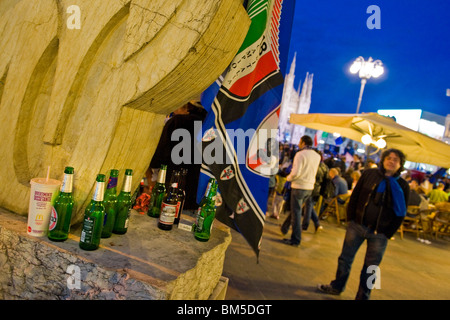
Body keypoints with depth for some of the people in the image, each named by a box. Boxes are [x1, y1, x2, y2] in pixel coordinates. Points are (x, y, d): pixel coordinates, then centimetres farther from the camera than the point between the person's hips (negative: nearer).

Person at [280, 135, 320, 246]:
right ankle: (284, 228, 36)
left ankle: (295, 239, 4)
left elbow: (296, 172, -23)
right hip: (310, 187, 7)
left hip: (299, 187, -7)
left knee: (296, 213, 0)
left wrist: (288, 178, -3)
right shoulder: (317, 156, 7)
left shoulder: (300, 154, -16)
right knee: (295, 209, 21)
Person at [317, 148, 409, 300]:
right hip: (357, 225, 2)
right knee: (345, 258, 13)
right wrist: (351, 217, -1)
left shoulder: (402, 186, -3)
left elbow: (400, 213, -1)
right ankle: (337, 286, 33)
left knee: (371, 268, 10)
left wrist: (388, 233, -6)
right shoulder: (369, 174, 0)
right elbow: (355, 195, 4)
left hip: (379, 233, -1)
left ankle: (363, 296, 28)